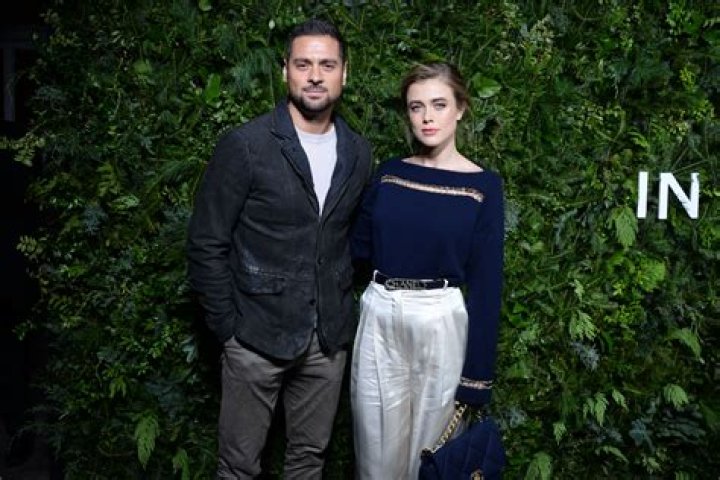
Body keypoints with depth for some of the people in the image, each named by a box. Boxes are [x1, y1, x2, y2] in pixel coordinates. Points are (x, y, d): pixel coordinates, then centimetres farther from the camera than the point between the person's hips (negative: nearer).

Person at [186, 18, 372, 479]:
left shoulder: (358, 152, 4)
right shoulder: (244, 146, -11)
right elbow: (207, 245, -8)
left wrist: (343, 309, 8)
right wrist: (229, 327, -8)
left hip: (330, 337, 4)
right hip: (258, 336, -4)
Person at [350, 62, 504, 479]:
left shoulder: (483, 186, -5)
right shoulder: (389, 174, 5)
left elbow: (485, 284, -6)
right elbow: (360, 249, 8)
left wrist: (477, 373, -7)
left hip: (440, 324, -3)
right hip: (379, 319, 3)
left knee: (429, 445, 13)